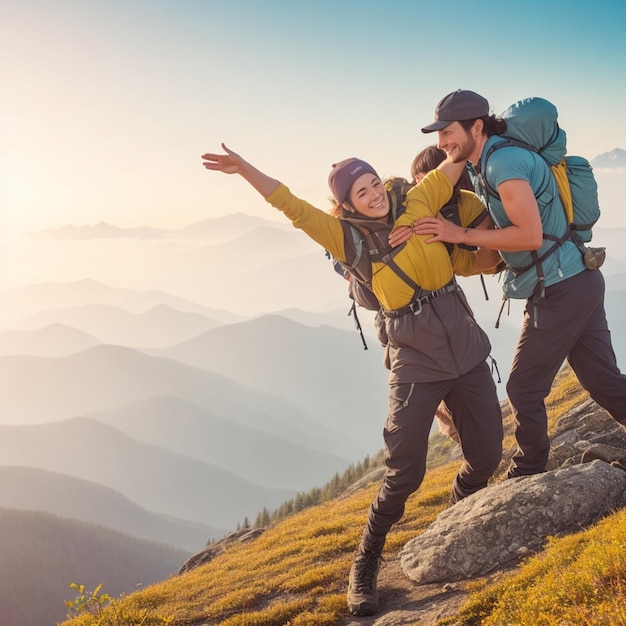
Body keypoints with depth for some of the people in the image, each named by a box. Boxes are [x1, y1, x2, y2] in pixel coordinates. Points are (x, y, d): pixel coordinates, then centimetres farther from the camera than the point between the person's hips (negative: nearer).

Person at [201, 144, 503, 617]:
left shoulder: (417, 203, 2)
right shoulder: (348, 238, -4)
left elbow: (454, 160, 11)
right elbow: (292, 206, -10)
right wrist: (245, 168, -17)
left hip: (467, 352, 4)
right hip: (416, 364, -4)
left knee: (486, 457, 9)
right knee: (404, 474, -4)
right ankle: (365, 564, 17)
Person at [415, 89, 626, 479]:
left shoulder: (504, 160, -18)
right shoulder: (483, 166, 12)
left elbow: (530, 235, -25)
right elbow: (507, 237, 19)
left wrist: (461, 235, -20)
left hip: (560, 291, -10)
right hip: (581, 283, 10)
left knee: (524, 389, 5)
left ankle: (528, 478, 22)